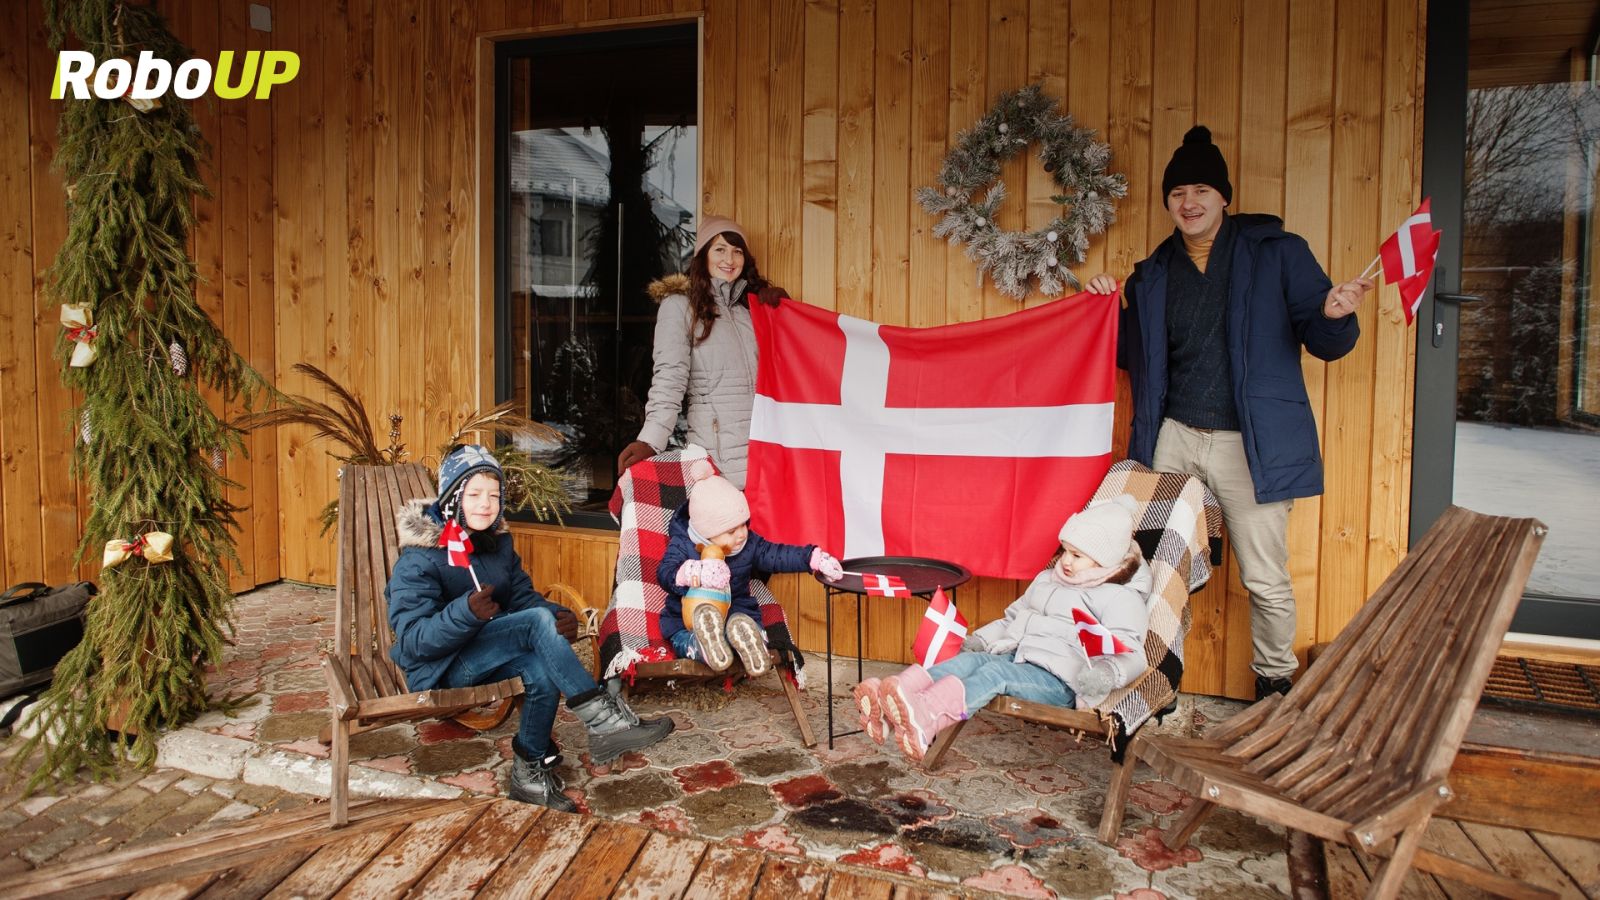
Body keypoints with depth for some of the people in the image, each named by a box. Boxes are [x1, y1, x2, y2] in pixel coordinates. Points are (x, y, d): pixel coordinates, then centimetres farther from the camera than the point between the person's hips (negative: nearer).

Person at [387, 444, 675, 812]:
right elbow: (412, 639, -21)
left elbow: (524, 597, 3)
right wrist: (467, 612, -41)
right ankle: (603, 720, -31)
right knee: (538, 622, -29)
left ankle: (531, 771, -11)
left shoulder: (498, 542, 8)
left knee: (543, 668, -29)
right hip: (440, 670, -6)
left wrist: (560, 616, -21)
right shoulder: (419, 558, -13)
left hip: (488, 656, 6)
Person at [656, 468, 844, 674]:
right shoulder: (681, 545, -10)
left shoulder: (749, 544, 1)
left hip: (737, 612, 2)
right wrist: (690, 573, -46)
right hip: (687, 617, -2)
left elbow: (778, 555, -1)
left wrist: (815, 558, -14)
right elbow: (665, 573, -23)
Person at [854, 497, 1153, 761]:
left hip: (1059, 678, -6)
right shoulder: (1048, 579, 25)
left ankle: (923, 719, -58)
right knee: (971, 658, -24)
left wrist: (1102, 675, -34)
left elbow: (1129, 655, -12)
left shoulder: (1119, 597, 2)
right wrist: (980, 639, 14)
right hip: (1017, 657, 6)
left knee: (997, 672, -33)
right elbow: (1012, 618, 32)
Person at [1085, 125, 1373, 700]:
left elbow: (1326, 344, -1)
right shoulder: (1154, 273, 11)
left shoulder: (1278, 253, 1)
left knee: (1265, 580, 3)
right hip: (1173, 438, 3)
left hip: (1249, 444, -3)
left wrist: (1334, 316, -23)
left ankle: (1275, 684, 25)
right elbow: (1132, 357, 19)